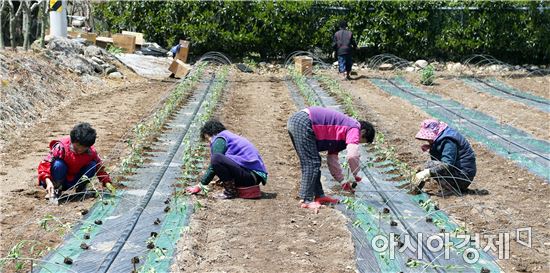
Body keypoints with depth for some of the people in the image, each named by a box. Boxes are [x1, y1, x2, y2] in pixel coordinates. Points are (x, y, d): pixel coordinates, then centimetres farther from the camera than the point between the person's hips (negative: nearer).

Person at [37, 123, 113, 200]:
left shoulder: (91, 152, -16)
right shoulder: (61, 147, -27)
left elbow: (100, 167, 0)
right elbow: (44, 164, -28)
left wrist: (107, 183, -14)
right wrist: (48, 182, -42)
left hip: (72, 183, 3)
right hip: (58, 181, -3)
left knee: (92, 165, -20)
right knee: (58, 164, -35)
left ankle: (80, 189, 2)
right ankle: (55, 191, -11)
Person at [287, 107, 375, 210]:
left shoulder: (340, 135, 25)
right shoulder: (354, 128, -2)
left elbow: (332, 160, 30)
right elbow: (352, 156, -16)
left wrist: (343, 181, 30)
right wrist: (354, 176, 0)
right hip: (303, 124, -10)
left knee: (312, 163, 16)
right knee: (312, 164, -5)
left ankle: (319, 195, 23)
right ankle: (306, 200, -3)